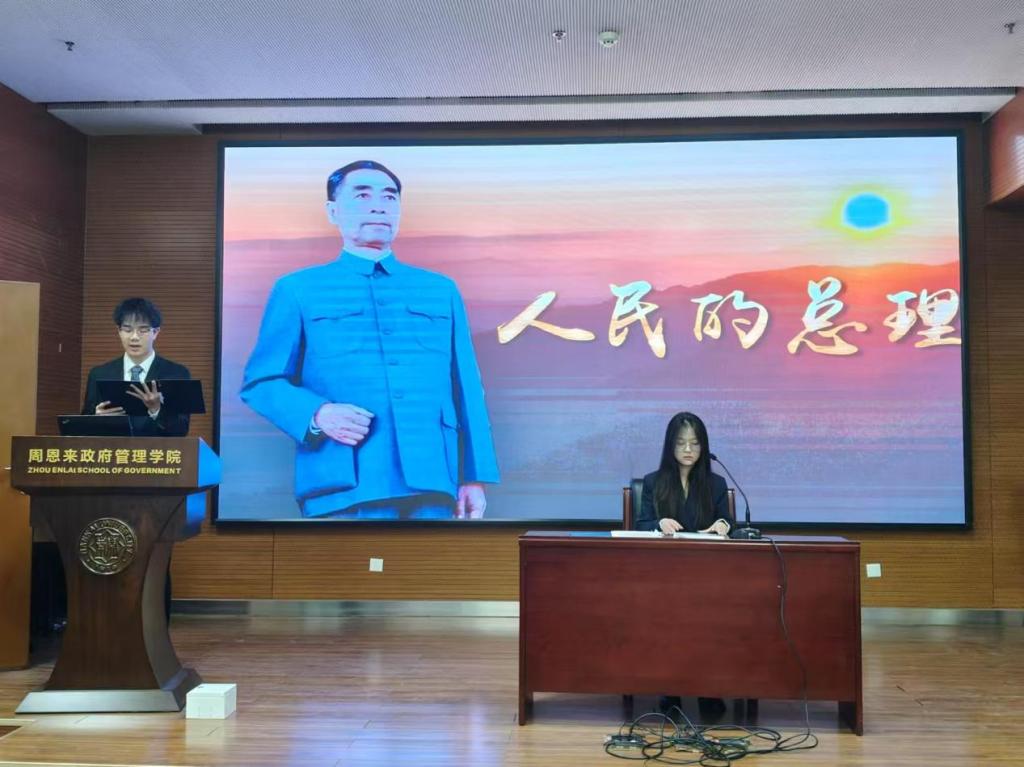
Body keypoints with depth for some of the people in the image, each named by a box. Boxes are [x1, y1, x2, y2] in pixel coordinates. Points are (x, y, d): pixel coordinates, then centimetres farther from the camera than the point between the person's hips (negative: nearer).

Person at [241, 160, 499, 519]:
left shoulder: (441, 290, 18)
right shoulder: (298, 290, 11)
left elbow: (467, 389, 15)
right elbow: (260, 382, 7)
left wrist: (474, 477, 7)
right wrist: (317, 415, -13)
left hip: (431, 481, 3)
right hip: (344, 486, -2)